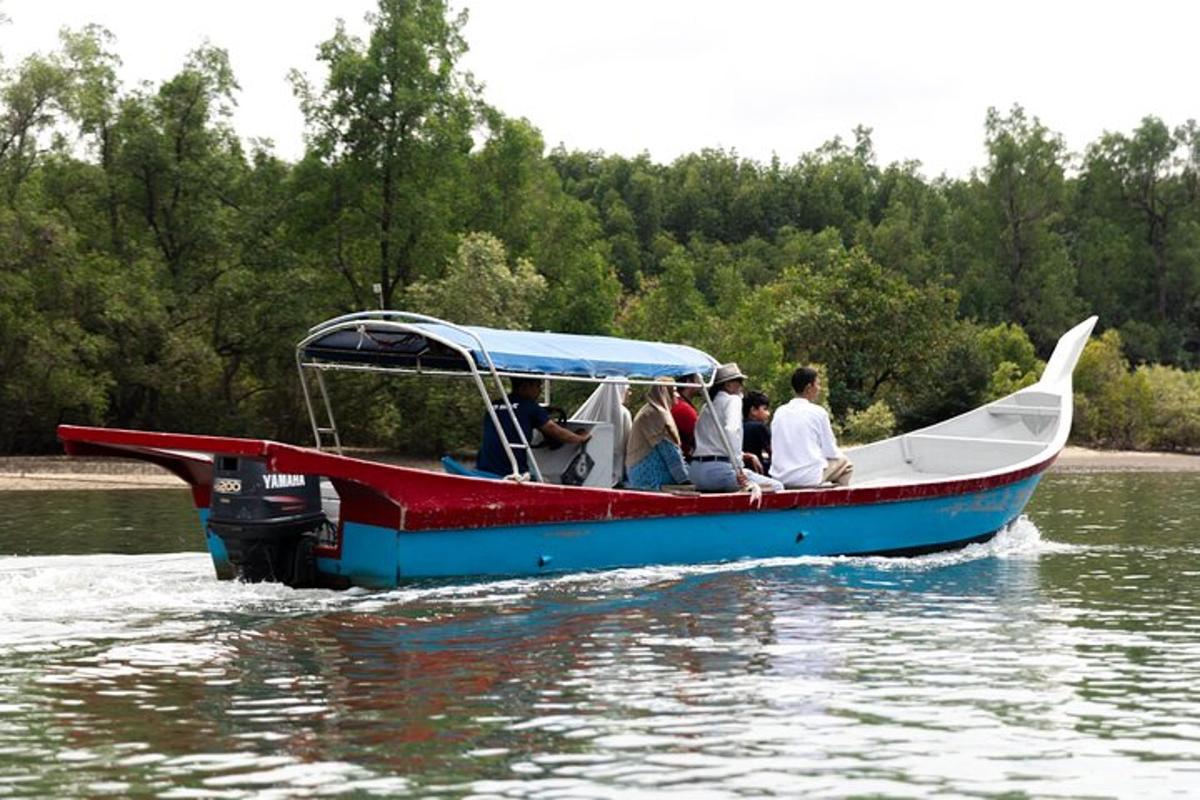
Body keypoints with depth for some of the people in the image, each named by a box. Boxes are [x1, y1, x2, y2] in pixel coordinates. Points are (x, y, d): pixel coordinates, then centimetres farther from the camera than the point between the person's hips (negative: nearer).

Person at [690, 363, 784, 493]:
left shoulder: (708, 405, 21)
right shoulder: (733, 400, -4)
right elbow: (731, 431, -22)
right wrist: (738, 470, -23)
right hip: (719, 467, -9)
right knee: (776, 487, -6)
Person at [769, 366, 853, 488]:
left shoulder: (779, 412, 6)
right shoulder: (818, 412, -7)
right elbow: (831, 453, -3)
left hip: (780, 477, 5)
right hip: (810, 478, -5)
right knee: (844, 462, 20)